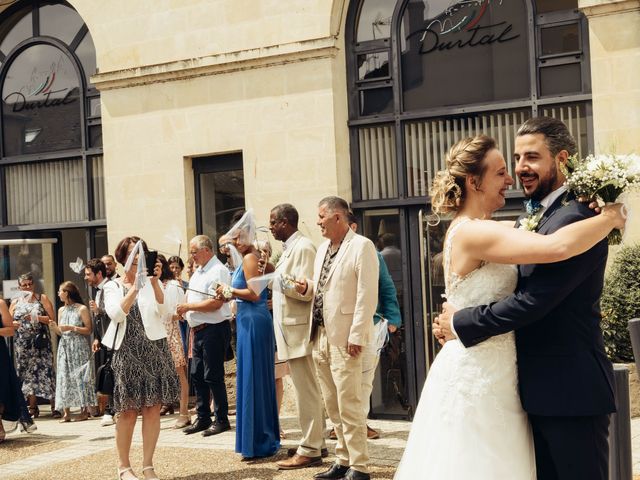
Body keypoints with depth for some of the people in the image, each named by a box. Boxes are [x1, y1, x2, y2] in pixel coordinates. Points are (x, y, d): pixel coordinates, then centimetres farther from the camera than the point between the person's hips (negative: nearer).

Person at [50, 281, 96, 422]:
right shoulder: (61, 310, 13)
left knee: (79, 376, -5)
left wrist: (72, 328, -15)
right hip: (64, 347, 6)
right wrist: (55, 327, -4)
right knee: (64, 377, 1)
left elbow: (88, 330, -8)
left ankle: (84, 410, 2)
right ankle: (66, 412, 2)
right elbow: (61, 332, 15)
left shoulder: (82, 309, -5)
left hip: (79, 348, -6)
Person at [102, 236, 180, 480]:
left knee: (153, 409, 1)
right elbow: (116, 314, -14)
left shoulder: (151, 282, 8)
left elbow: (161, 309, -9)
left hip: (155, 348, 2)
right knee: (128, 411, -1)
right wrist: (135, 286, -18)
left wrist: (154, 281, -19)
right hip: (128, 351, -2)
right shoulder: (113, 287, 5)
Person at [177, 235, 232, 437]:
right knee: (197, 375, 13)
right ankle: (202, 418, 23)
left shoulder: (218, 271, -13)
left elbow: (215, 303, -22)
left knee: (213, 376, -4)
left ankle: (221, 420, 6)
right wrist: (184, 309, 4)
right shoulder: (198, 272, 17)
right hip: (198, 330, 10)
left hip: (214, 329, -10)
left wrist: (189, 306, -15)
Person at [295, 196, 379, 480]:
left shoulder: (361, 246, -9)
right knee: (333, 406, 13)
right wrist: (306, 287, 4)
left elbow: (367, 295, -14)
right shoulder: (323, 248, 17)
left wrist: (357, 336, -18)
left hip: (345, 337, -8)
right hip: (321, 336, 8)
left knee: (349, 405, -6)